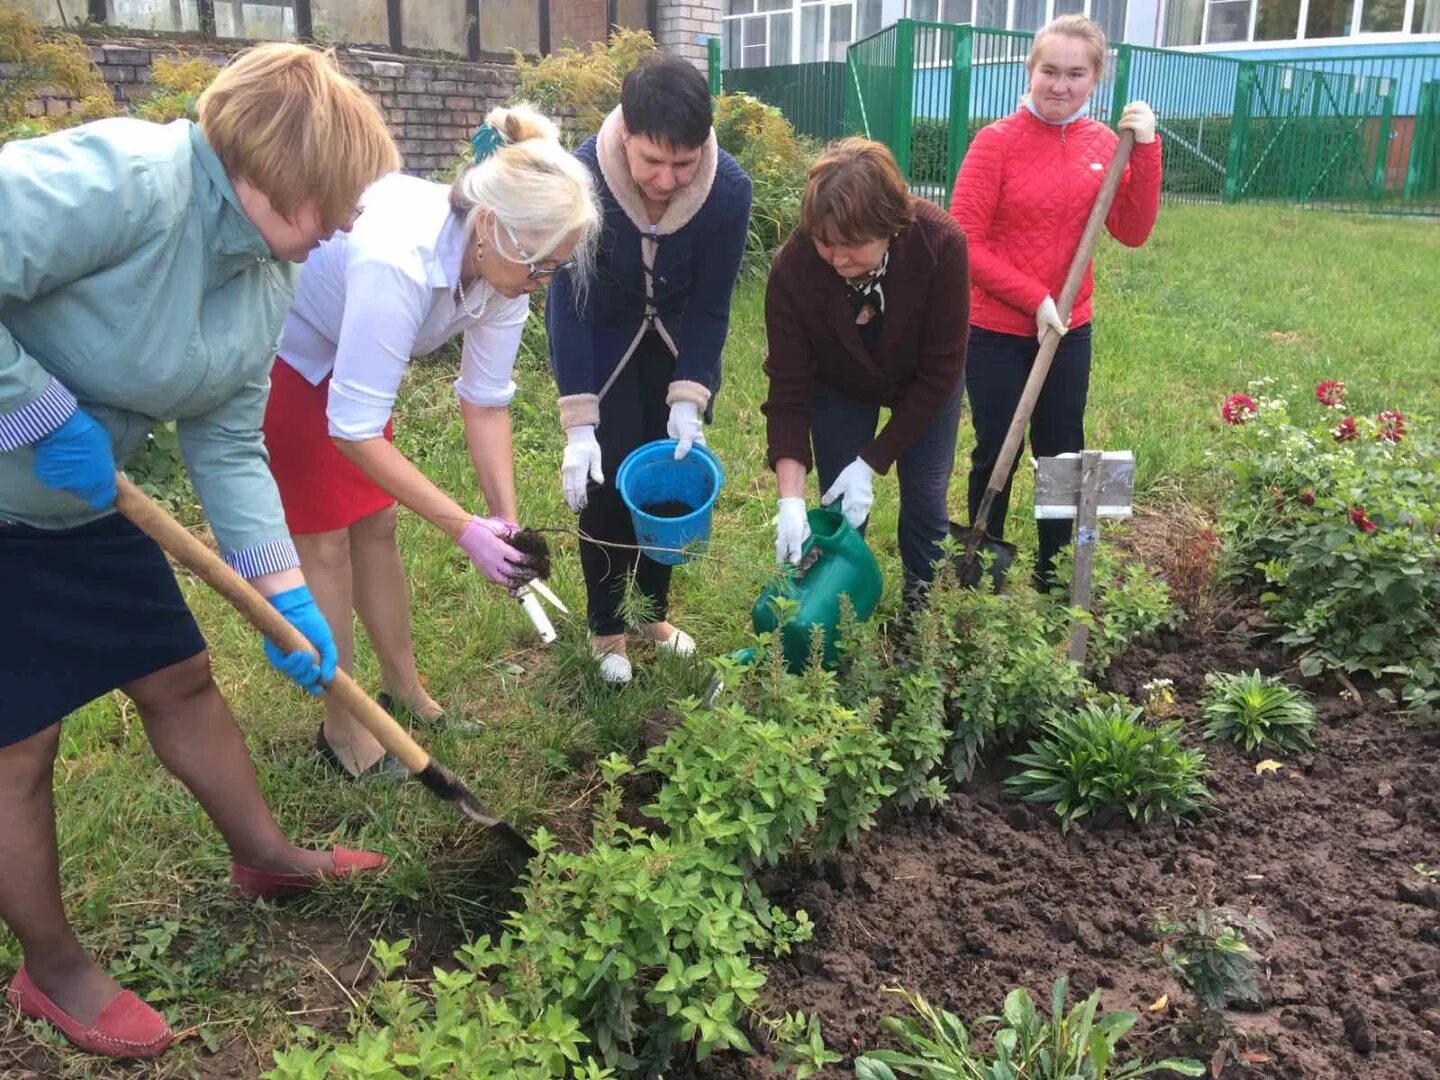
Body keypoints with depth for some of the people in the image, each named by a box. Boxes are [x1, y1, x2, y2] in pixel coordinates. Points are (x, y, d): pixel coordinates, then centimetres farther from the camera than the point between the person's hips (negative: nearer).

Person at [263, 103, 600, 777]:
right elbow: (355, 430, -37)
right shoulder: (398, 261, -42)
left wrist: (506, 519, -19)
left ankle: (404, 690, 25)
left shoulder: (502, 260, -19)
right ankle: (341, 728, 12)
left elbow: (485, 400, -12)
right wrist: (465, 529, -35)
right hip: (263, 351, -7)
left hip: (340, 355, 7)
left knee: (375, 523, 10)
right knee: (323, 539, -3)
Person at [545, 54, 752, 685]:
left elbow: (710, 305, -18)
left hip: (679, 341, 2)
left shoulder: (729, 188, -27)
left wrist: (688, 403, -26)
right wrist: (579, 425, -31)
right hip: (605, 341, -2)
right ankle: (606, 626, 15)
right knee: (606, 481, -4)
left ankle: (653, 610, 26)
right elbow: (568, 304, -27)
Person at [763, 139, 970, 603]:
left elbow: (939, 371, -26)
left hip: (926, 385, 0)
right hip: (839, 386, 0)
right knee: (840, 511, -1)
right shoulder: (793, 267, -34)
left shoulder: (940, 243, -36)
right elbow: (788, 390, -27)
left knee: (925, 502, 2)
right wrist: (791, 498, -34)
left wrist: (871, 463, -26)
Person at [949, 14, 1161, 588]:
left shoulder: (1102, 142, 2)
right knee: (996, 454, 7)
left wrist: (1146, 150, -12)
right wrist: (1035, 299, -16)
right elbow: (964, 243, -14)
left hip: (1070, 331, 4)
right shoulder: (996, 141, -11)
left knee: (1062, 454, 12)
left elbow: (1132, 232, -1)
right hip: (996, 332, -4)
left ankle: (1055, 578, 28)